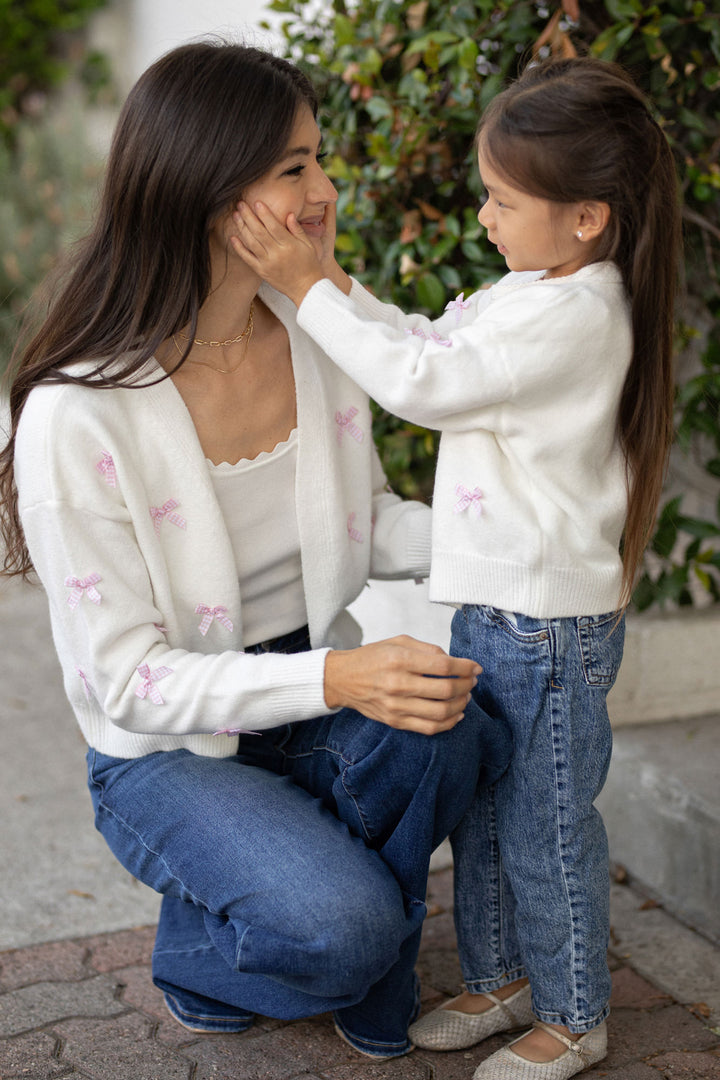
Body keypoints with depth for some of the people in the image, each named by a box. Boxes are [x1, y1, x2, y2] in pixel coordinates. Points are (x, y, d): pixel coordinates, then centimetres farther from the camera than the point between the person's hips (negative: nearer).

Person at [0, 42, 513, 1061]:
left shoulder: (320, 333, -7)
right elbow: (129, 679, -22)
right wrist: (336, 680, -36)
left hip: (321, 688, 5)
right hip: (165, 749, -5)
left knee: (445, 729, -27)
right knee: (343, 928, -27)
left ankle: (365, 985, 4)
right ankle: (200, 954, 10)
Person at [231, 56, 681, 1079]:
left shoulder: (577, 316, -23)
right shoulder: (530, 291, 7)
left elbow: (423, 382, -25)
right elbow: (433, 343, 16)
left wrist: (308, 286, -19)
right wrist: (337, 287, 3)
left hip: (549, 623, -9)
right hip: (493, 607, 9)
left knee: (545, 828, 6)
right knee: (481, 805, 20)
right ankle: (502, 977, 39)